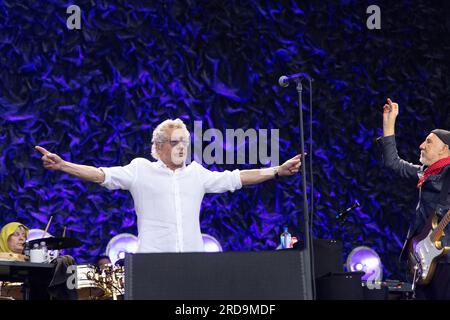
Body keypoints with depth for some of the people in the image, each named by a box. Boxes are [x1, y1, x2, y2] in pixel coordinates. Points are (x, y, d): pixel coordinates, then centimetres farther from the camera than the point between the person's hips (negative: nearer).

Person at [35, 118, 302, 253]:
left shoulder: (197, 174, 15)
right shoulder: (141, 170, 4)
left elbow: (234, 178, 18)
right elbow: (101, 175, -4)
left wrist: (277, 171, 14)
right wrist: (62, 165, -17)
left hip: (194, 261, 4)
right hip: (153, 264, -4)